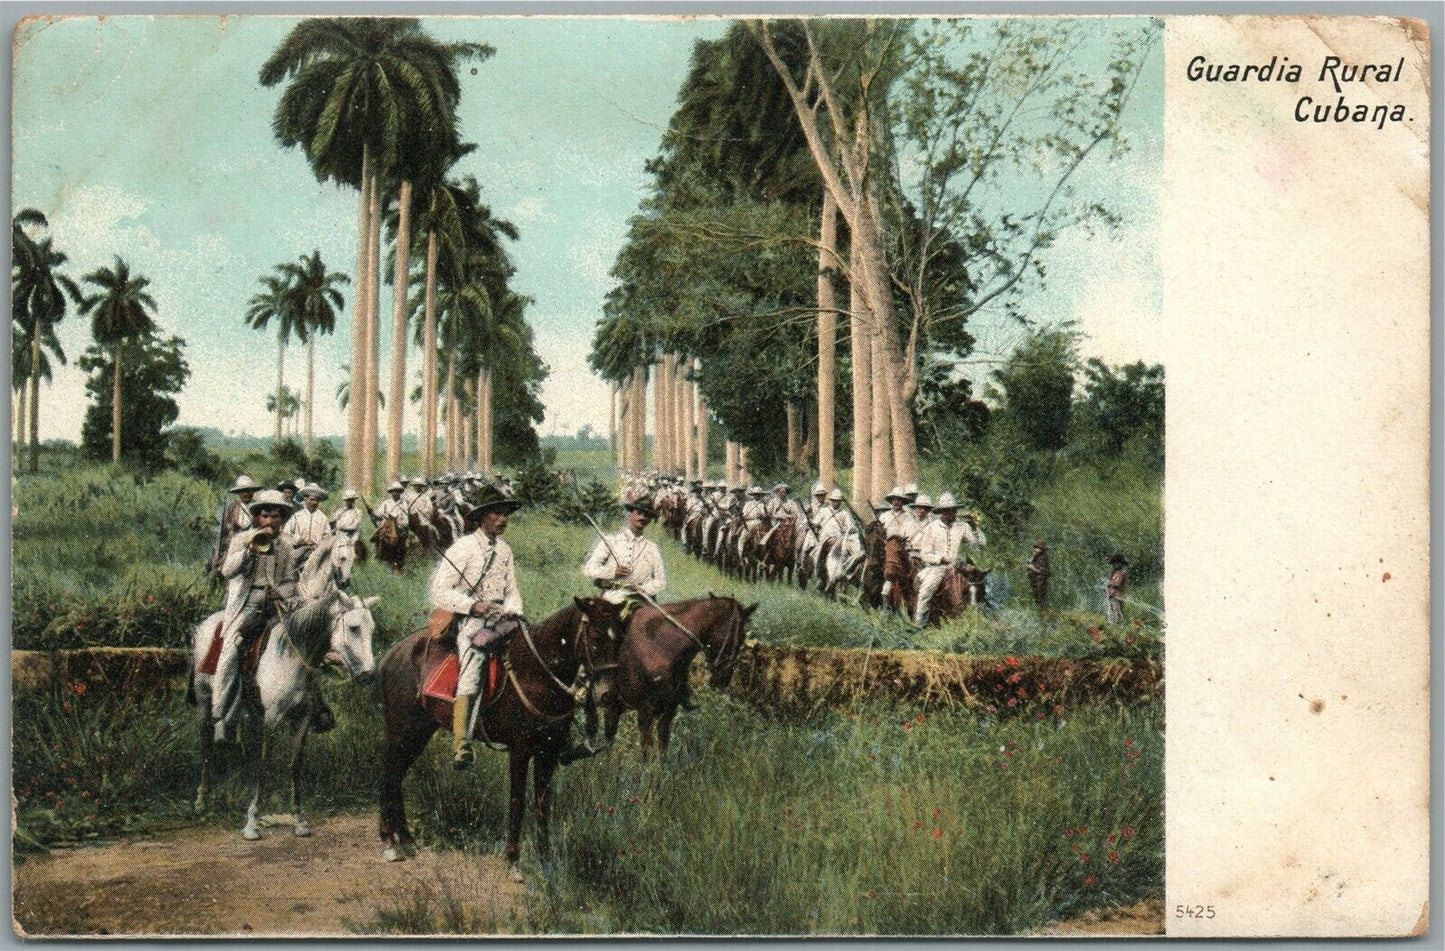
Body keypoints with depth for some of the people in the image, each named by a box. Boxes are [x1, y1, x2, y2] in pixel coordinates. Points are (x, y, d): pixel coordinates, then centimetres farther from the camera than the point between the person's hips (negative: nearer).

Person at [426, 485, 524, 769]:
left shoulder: (505, 550, 18)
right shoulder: (463, 548, -1)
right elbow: (439, 592, -6)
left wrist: (512, 611, -2)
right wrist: (473, 605, -18)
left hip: (500, 616, 6)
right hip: (468, 618, -6)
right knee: (473, 661, -30)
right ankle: (461, 745, -39)